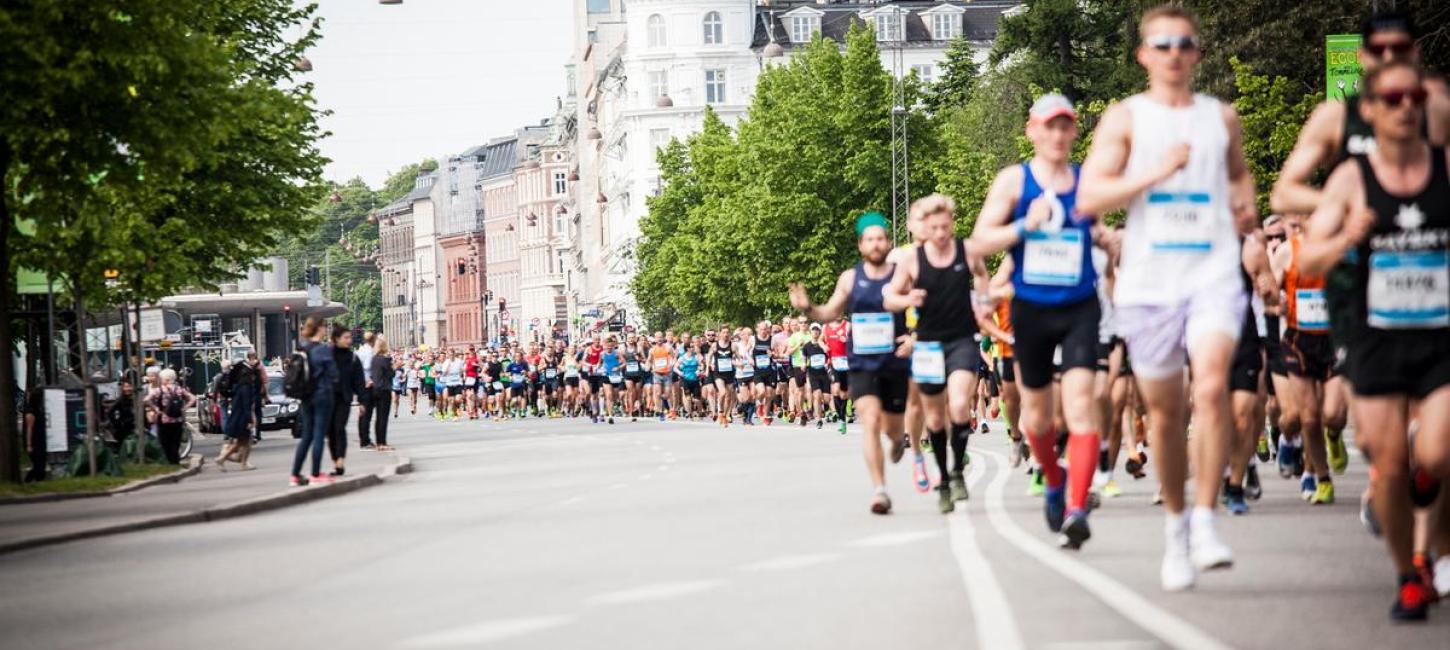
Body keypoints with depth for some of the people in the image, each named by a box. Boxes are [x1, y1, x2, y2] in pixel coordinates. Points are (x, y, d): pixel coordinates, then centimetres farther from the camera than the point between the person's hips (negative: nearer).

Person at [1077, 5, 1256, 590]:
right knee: (1164, 410, 8)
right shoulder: (1125, 118, 4)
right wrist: (1155, 172, -16)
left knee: (1212, 386, -22)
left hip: (1213, 276, 0)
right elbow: (1088, 199, -6)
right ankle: (1175, 525, 25)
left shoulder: (1221, 118, 12)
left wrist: (1246, 202, 10)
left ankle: (1205, 520, -16)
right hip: (1148, 281, 0)